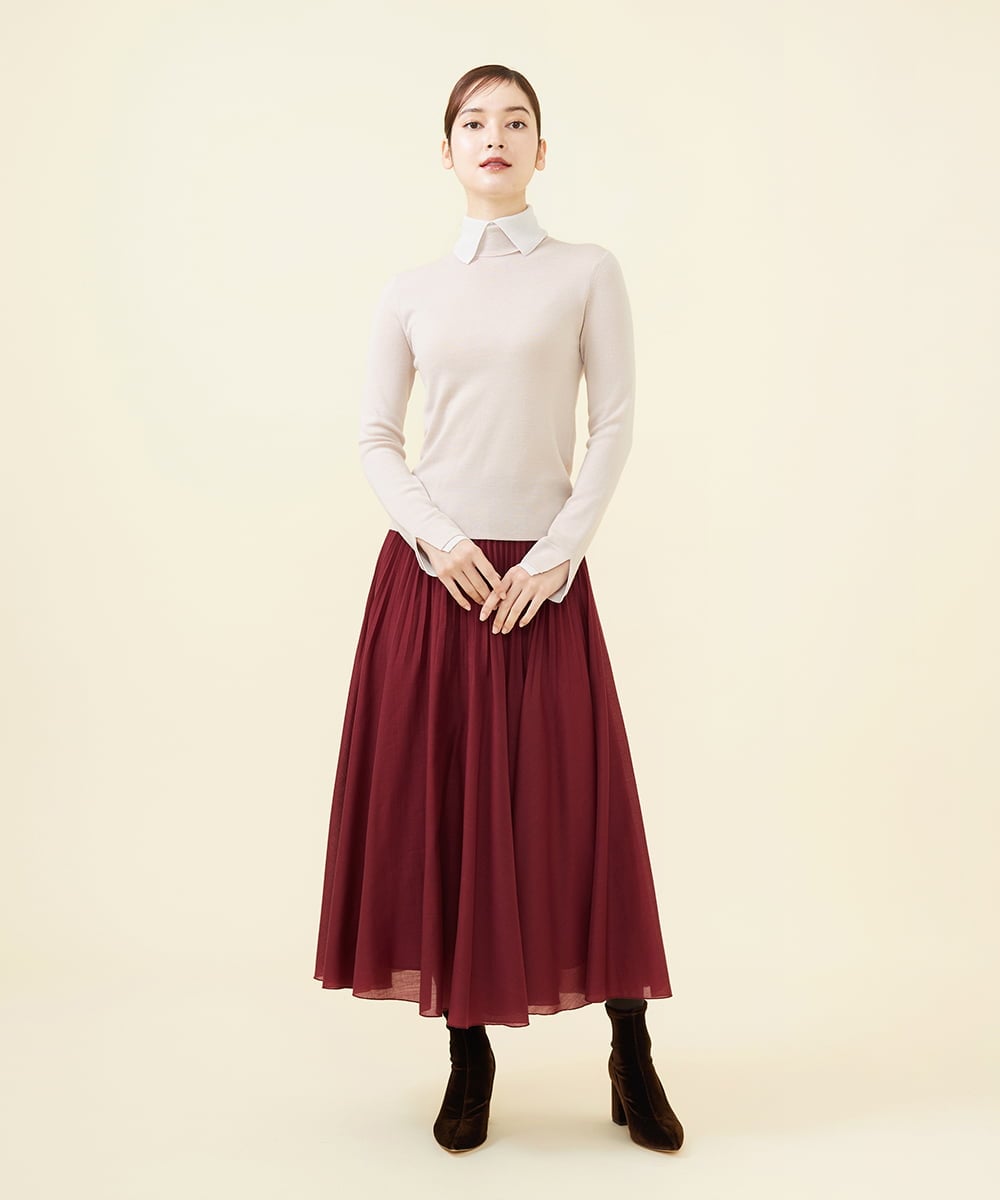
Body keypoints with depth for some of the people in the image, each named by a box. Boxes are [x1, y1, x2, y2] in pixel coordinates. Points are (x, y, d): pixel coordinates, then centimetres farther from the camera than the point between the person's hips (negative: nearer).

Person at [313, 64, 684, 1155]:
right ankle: (469, 1051, 16)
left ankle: (633, 1058, 13)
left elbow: (615, 424, 0)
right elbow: (375, 439, 7)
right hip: (430, 571, 2)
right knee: (436, 804, 2)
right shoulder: (411, 290, 9)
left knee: (575, 805, -1)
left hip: (542, 576, -2)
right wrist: (436, 539, -9)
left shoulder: (587, 273, 5)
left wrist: (556, 553, -9)